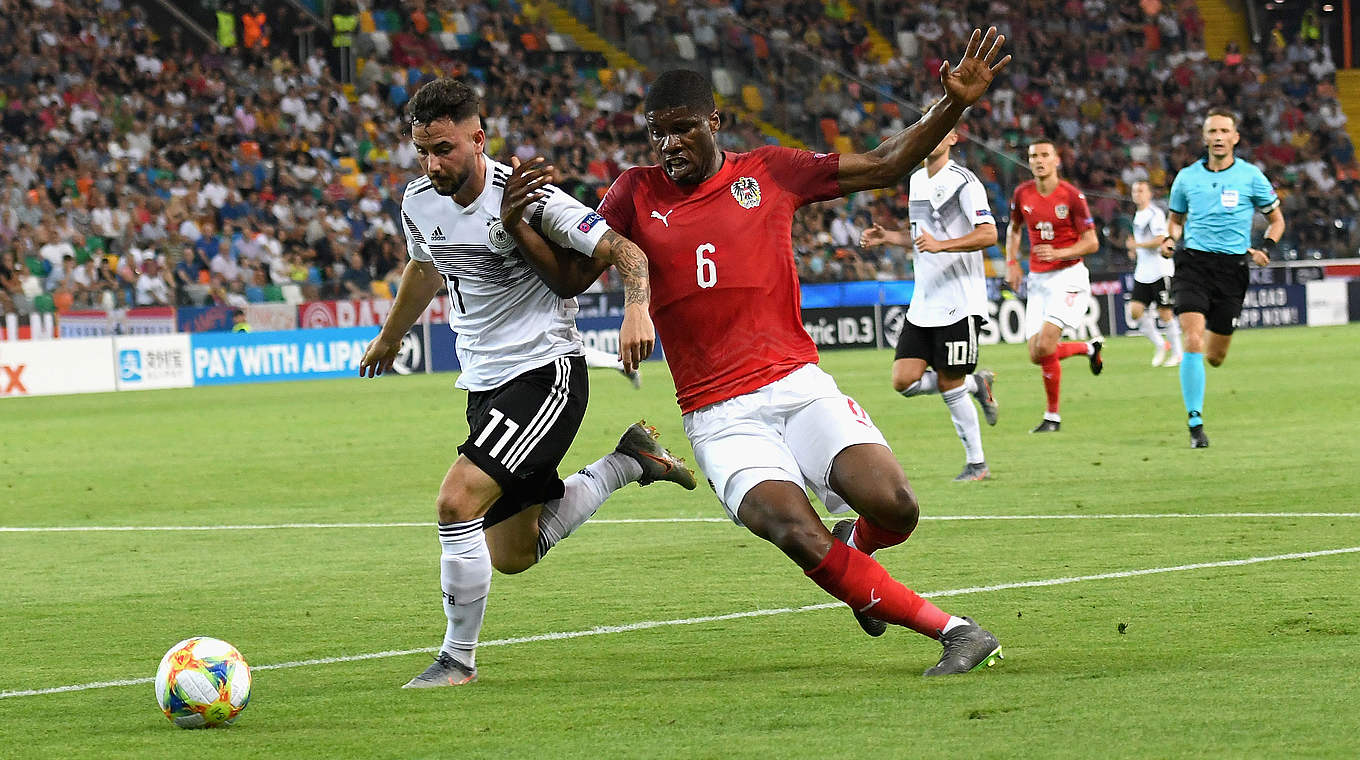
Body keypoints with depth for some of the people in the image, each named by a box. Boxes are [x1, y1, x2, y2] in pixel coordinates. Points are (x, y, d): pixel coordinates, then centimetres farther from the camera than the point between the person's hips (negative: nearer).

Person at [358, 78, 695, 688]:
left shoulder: (526, 197, -18)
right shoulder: (419, 203, 1)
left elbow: (625, 251, -17)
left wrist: (637, 310, -37)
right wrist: (389, 338, 40)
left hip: (546, 370, -7)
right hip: (485, 383, 8)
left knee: (457, 501, -23)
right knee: (512, 554, 8)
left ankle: (457, 657, -6)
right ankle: (627, 461, 29)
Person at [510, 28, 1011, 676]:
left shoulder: (768, 172, 8)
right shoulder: (635, 195, 7)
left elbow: (882, 166, 11)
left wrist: (954, 105, 1)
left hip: (797, 385, 1)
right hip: (720, 418, -1)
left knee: (895, 509, -19)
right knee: (797, 533, -26)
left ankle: (855, 546, 20)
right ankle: (953, 632, -17)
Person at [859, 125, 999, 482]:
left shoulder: (963, 182, -11)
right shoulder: (916, 181, 15)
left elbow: (988, 234, -20)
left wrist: (941, 245, -29)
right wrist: (887, 236, 15)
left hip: (959, 303, -8)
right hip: (922, 303, 8)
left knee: (950, 386, -5)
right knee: (904, 380, -3)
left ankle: (977, 463, 10)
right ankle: (976, 384, 20)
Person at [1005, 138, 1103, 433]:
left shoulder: (1071, 195, -10)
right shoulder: (1022, 194, 4)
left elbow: (1091, 242, -8)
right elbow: (1014, 229, 23)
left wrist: (1058, 253, -23)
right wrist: (1011, 262, 8)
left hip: (1068, 276, -6)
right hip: (1037, 279, 6)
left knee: (1045, 345, -20)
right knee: (1036, 356, 0)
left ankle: (1053, 416, -6)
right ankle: (1088, 348, 31)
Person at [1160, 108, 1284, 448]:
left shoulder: (1251, 177, 2)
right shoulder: (1187, 177, 6)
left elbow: (1276, 219, 13)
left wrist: (1265, 248, -6)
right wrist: (1170, 239, -1)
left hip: (1232, 266, 0)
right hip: (1193, 263, 0)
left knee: (1215, 357, 6)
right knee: (1193, 341, -18)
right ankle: (1195, 423, -15)